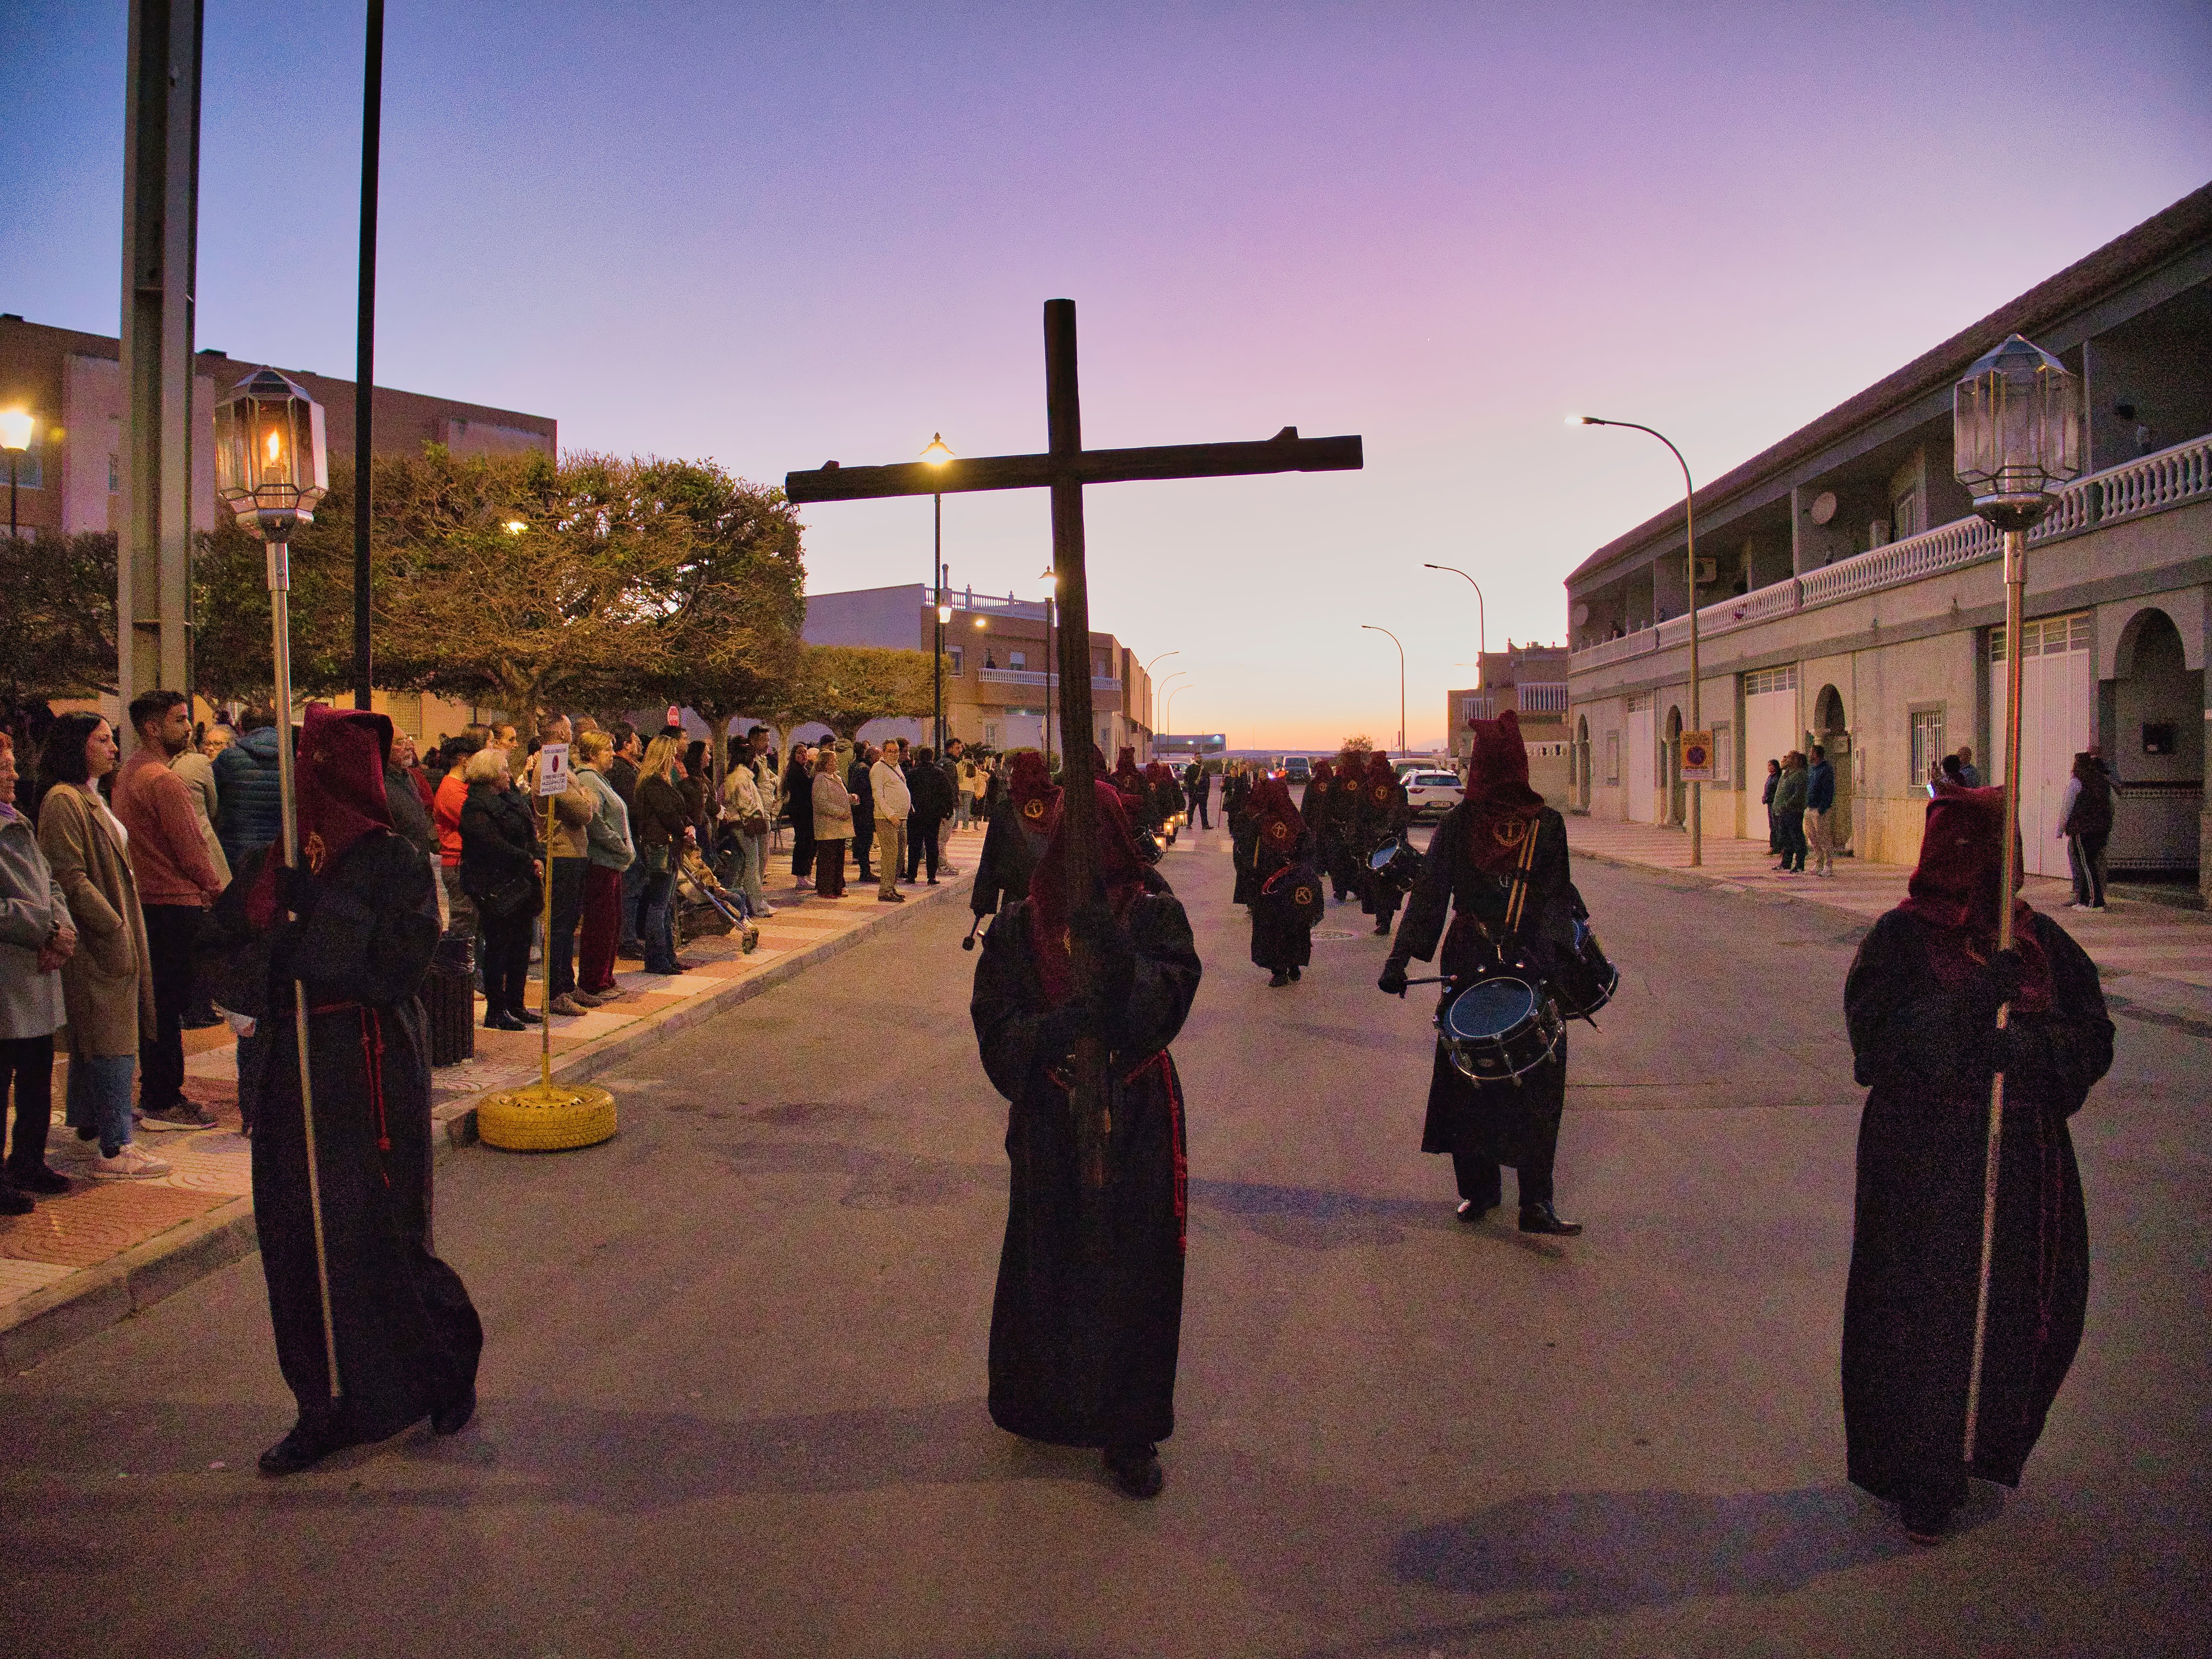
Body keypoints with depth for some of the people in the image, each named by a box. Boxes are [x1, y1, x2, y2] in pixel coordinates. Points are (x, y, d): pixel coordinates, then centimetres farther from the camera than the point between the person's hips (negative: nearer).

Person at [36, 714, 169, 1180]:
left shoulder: (91, 798, 17)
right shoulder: (62, 801, -14)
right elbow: (70, 878, -20)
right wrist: (115, 928, -20)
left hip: (111, 937, 10)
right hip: (99, 942, -10)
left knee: (94, 1039, 19)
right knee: (113, 1042, -9)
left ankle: (88, 1121, 32)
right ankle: (115, 1150, -6)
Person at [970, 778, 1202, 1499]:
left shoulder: (1155, 913, -4)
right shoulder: (1021, 924, -1)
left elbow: (1173, 993, -20)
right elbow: (995, 1021, -6)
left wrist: (1123, 964, -38)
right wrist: (1047, 1034, -25)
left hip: (1137, 1121, -1)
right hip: (1049, 1121, 1)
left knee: (1132, 1270, 5)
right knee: (1046, 1264, 11)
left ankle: (1129, 1432, 22)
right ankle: (1043, 1405, 35)